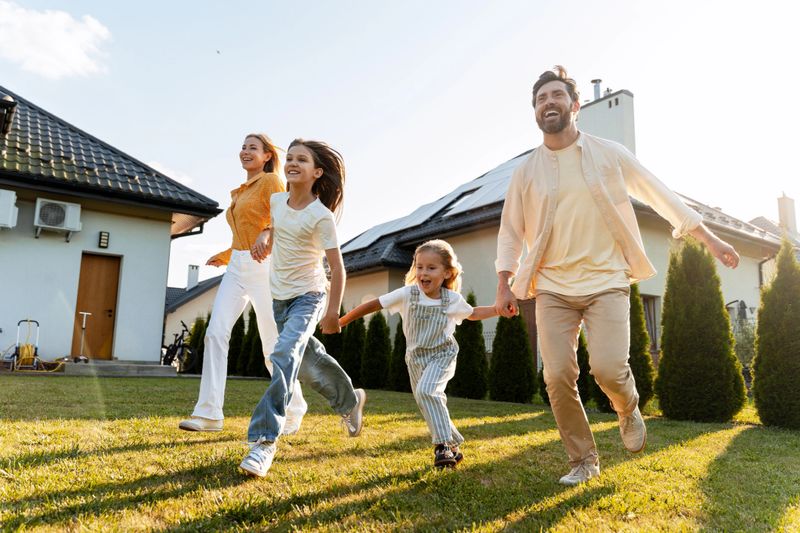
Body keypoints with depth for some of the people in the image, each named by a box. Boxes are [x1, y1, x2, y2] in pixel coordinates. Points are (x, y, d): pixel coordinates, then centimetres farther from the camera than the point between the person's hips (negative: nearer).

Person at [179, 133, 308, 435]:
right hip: (236, 268, 7)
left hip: (264, 267, -7)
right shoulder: (239, 193, 22)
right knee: (215, 333, -10)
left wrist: (266, 234, -34)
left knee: (273, 347, -2)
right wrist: (225, 256, 25)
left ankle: (294, 412, 18)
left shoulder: (271, 181, -1)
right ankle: (208, 413, -9)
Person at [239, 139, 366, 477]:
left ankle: (264, 441, -22)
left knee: (285, 355, -25)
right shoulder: (276, 201, -3)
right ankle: (350, 401, 40)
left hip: (308, 296, -7)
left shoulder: (321, 216, -19)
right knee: (308, 360, 17)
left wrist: (333, 312, -18)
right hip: (279, 296, 7)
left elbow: (337, 267, -18)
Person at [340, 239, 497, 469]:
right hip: (416, 357, 3)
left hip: (442, 355, -3)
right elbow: (375, 304, -10)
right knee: (431, 404, 11)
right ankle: (453, 445, 31)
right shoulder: (408, 294, -13)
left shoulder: (452, 299, -10)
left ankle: (443, 444, -18)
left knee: (426, 391, -29)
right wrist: (342, 321, -10)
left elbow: (472, 313, 11)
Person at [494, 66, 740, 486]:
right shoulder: (525, 171, 5)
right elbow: (510, 232, 10)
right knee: (558, 377, -6)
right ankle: (584, 461, 16)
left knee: (608, 368, -17)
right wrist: (504, 286, 3)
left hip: (606, 281, -1)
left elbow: (660, 195, 8)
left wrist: (709, 238, 9)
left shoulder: (609, 154, 2)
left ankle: (629, 411, 21)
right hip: (552, 287, 2)